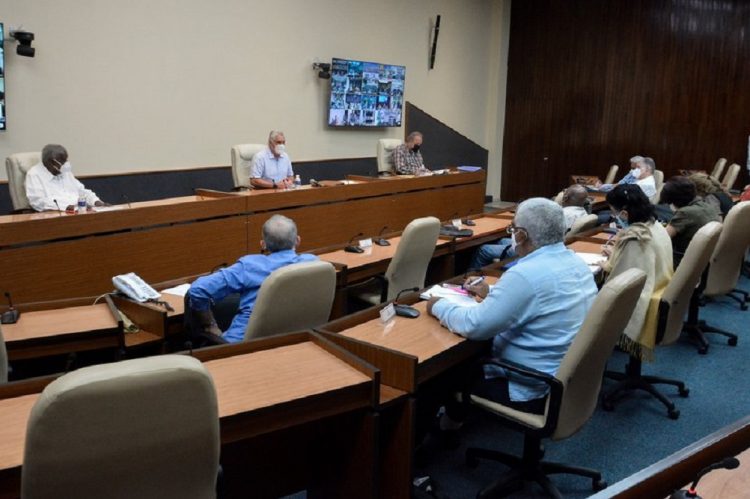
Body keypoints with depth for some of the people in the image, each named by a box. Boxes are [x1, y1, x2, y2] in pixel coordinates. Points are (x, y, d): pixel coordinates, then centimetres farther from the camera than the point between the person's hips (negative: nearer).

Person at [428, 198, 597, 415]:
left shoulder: (525, 275, -28)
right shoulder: (576, 262, 1)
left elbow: (473, 326, -24)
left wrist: (439, 306, -7)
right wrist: (492, 294, 20)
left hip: (535, 391, -9)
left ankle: (452, 421, 37)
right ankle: (457, 415, 39)